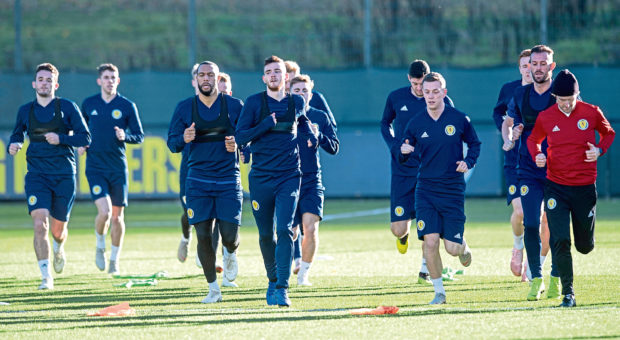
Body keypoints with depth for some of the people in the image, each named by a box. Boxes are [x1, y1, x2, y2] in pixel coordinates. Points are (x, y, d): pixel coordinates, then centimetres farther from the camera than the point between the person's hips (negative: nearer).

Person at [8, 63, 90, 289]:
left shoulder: (67, 107, 0)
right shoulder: (25, 111, 8)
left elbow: (85, 138, -2)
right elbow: (16, 135, 21)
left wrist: (60, 139, -17)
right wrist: (13, 146, -2)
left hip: (64, 175, -1)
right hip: (37, 175, 1)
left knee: (58, 229, 6)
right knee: (40, 224, -18)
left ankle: (58, 249, 44)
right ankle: (46, 277, -14)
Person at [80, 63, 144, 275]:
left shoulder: (127, 106, 0)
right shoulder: (89, 104, 4)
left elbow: (140, 137, 3)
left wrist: (125, 136, -16)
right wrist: (80, 143, 4)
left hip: (118, 168, 1)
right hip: (95, 167, -1)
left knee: (117, 216, 5)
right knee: (104, 211, -17)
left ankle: (114, 260, 20)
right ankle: (100, 246, 11)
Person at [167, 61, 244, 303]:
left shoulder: (234, 106, 2)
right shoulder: (185, 108, 4)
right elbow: (172, 143, 6)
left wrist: (237, 144, -12)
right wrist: (184, 139, -17)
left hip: (229, 180, -1)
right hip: (198, 181, 1)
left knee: (229, 235, -8)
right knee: (203, 235, -3)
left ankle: (231, 253, 30)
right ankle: (213, 288, 10)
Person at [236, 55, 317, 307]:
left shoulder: (296, 102, 8)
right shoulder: (254, 103, 1)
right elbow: (240, 137, -4)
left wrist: (310, 135, 13)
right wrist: (265, 126, -17)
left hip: (289, 176, 0)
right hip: (261, 178, 0)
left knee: (285, 230, -15)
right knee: (266, 235, 8)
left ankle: (282, 288, -17)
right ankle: (273, 280, 30)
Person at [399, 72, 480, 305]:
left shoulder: (459, 119, -3)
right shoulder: (416, 123, 0)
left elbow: (474, 143, 12)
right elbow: (403, 158, 7)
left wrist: (468, 162, -7)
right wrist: (403, 152, -17)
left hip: (453, 189, -1)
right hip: (426, 189, 1)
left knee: (452, 248, -3)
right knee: (430, 240, -11)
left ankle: (464, 247, 36)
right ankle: (439, 292, 4)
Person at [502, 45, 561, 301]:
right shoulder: (520, 95, 7)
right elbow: (507, 123, 23)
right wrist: (509, 140, 3)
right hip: (528, 170, 2)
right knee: (531, 224, -5)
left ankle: (556, 279, 11)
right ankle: (536, 279, 2)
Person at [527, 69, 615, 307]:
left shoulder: (592, 113, -4)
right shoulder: (545, 117, -2)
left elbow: (609, 133, 13)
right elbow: (533, 140, 16)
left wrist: (599, 150, -8)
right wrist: (537, 155, -6)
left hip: (585, 187, 0)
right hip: (556, 187, 0)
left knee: (585, 246, 11)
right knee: (560, 241, -13)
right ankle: (568, 293, -5)